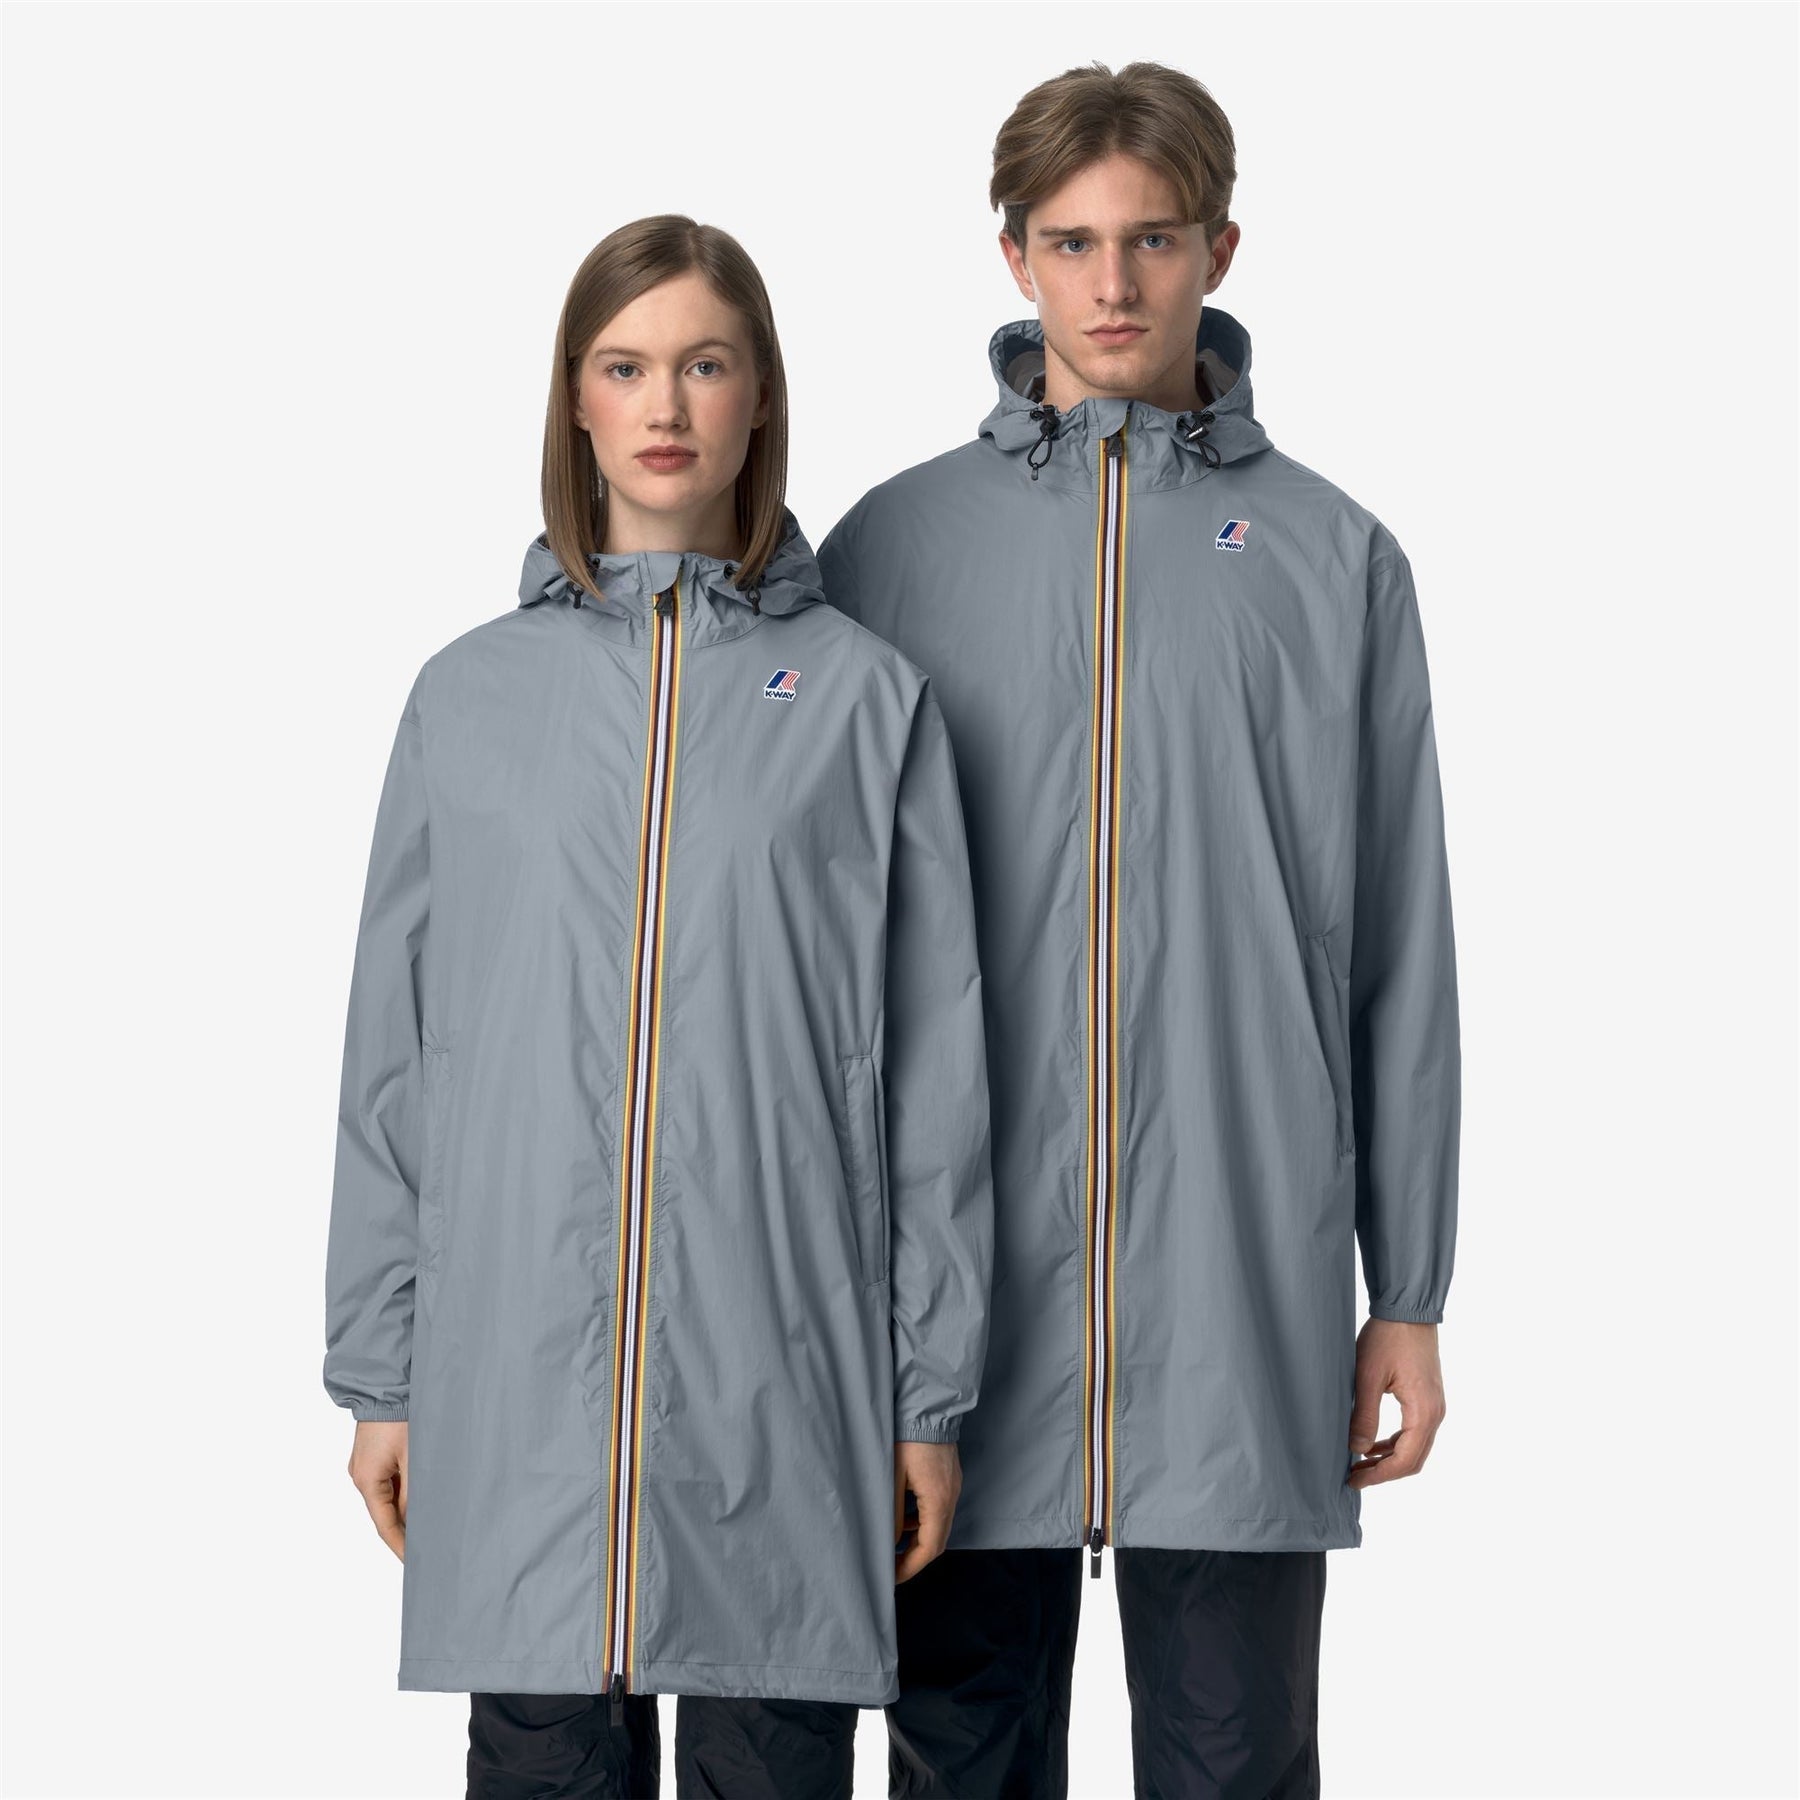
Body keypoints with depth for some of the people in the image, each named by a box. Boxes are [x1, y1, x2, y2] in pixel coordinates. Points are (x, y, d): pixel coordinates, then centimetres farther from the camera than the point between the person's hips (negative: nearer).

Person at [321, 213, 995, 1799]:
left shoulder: (864, 695, 4)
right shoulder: (472, 696, 8)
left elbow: (933, 1067, 3)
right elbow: (395, 1059, 9)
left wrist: (932, 1391, 0)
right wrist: (379, 1372, 6)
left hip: (784, 1372, -1)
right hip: (520, 1377, 1)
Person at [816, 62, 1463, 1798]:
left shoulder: (1333, 558, 4)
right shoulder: (893, 546, 5)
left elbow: (1402, 957, 5)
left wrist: (1410, 1289, 3)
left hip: (1247, 1290, 0)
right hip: (963, 1273, 0)